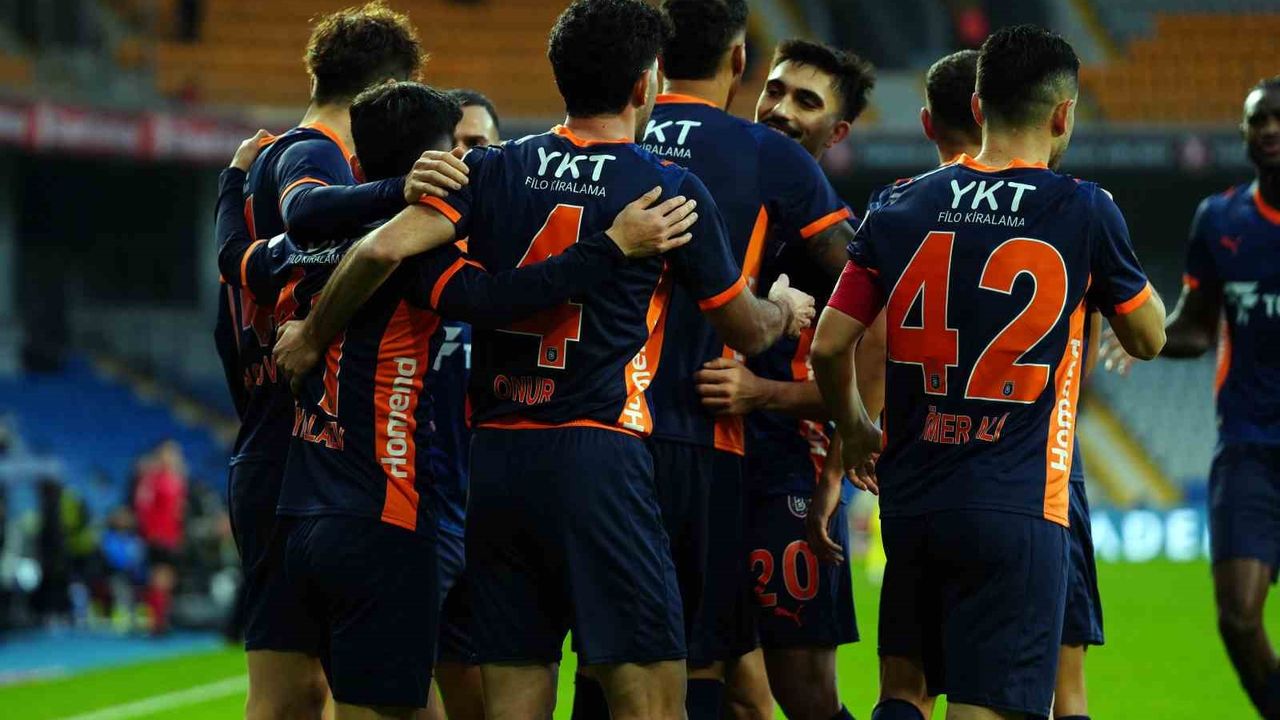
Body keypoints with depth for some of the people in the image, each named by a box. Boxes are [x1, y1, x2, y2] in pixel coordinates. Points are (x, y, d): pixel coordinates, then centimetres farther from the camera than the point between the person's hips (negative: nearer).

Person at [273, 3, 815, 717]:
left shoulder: (493, 170, 7)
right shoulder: (673, 189, 0)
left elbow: (384, 249, -7)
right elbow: (748, 330, 12)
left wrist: (311, 336, 9)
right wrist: (787, 308, 36)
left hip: (496, 462, 4)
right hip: (597, 458, -4)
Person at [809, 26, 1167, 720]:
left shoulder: (902, 206, 3)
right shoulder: (1085, 212, -5)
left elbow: (829, 347, 5)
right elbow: (1148, 338, 10)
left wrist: (855, 432, 24)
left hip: (910, 500, 4)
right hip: (1015, 506, -4)